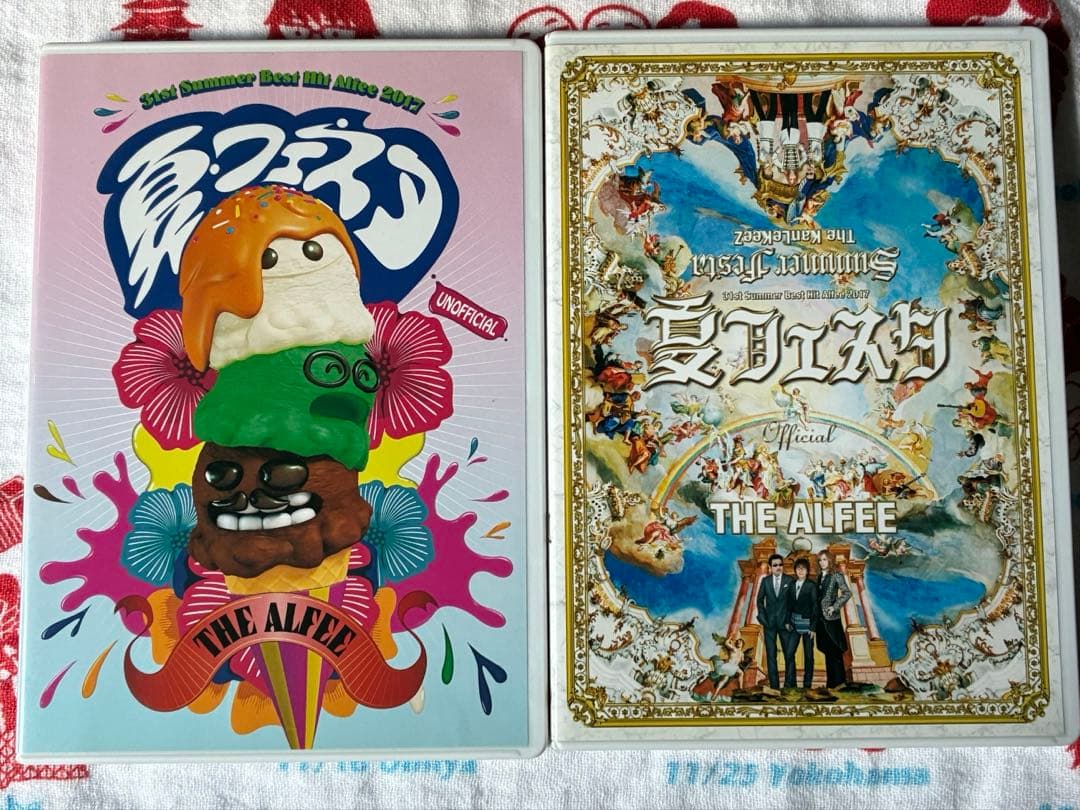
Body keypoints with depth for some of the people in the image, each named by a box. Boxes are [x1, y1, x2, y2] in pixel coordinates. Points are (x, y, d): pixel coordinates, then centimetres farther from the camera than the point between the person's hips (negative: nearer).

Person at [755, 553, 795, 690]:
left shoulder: (790, 581, -2)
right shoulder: (765, 580, 4)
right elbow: (760, 600, 10)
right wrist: (762, 617, 0)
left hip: (785, 622, -2)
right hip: (769, 622, 2)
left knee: (789, 654, -1)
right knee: (771, 654, 3)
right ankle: (774, 685, 7)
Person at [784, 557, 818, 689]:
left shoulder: (812, 585, -8)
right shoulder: (792, 585, 6)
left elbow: (815, 607, -9)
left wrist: (813, 627, -12)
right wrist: (788, 621, 3)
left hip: (807, 623, -4)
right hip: (794, 623, 4)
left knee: (808, 654, 5)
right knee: (790, 653, -1)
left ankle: (807, 683, 14)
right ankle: (789, 683, 3)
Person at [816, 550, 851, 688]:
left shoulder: (836, 575, -6)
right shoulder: (818, 577, 12)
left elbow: (847, 593, -14)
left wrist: (835, 607, -17)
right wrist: (815, 612, 5)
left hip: (831, 617, -6)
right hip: (820, 617, 6)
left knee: (834, 650, -3)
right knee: (827, 650, 9)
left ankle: (838, 681, 4)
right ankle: (831, 681, 15)